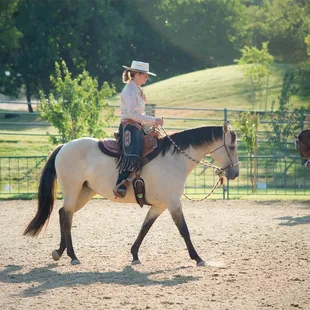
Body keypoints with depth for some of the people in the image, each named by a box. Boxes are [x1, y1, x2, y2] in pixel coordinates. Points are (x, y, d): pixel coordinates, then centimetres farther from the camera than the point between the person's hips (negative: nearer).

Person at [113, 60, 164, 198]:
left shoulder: (137, 90, 19)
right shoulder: (129, 91, -11)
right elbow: (133, 114, -20)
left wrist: (151, 122, 10)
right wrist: (153, 120, -18)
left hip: (138, 128, 11)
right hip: (129, 127, -11)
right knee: (132, 156, -27)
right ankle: (120, 185, -29)